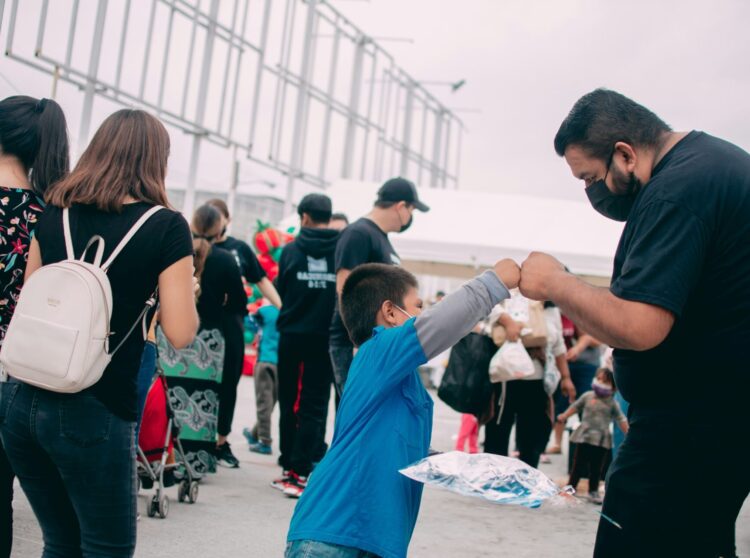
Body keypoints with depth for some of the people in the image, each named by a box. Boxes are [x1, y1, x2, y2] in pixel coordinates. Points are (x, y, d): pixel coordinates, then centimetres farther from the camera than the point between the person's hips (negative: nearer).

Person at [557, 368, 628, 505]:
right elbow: (575, 407, 14)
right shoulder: (587, 396, 2)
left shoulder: (612, 403, 0)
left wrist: (628, 434, -4)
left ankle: (593, 491, 17)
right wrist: (564, 416, 9)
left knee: (596, 467, 6)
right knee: (579, 464, 5)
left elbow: (621, 419, 3)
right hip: (584, 436, 0)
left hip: (602, 439, 0)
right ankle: (570, 487, 15)